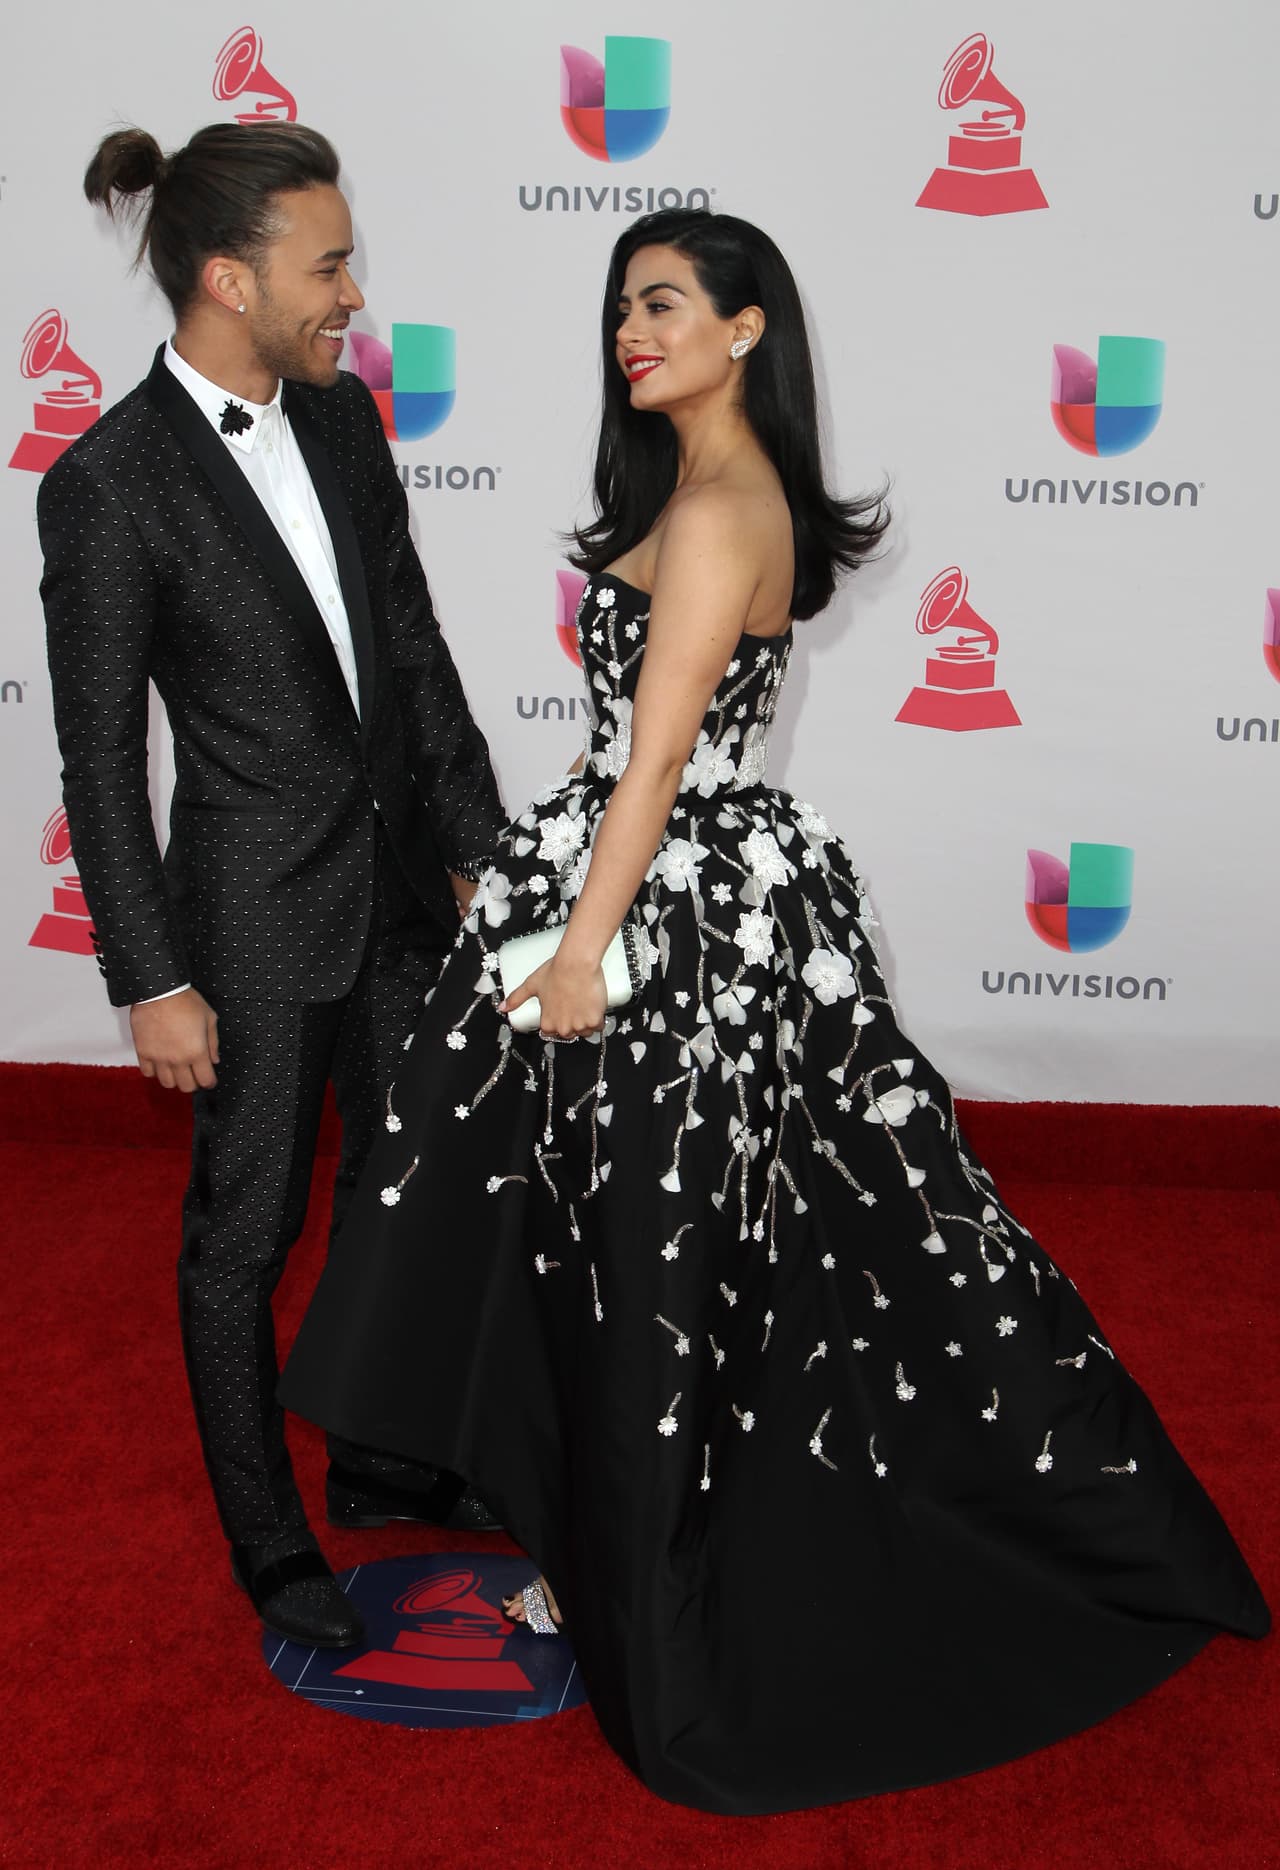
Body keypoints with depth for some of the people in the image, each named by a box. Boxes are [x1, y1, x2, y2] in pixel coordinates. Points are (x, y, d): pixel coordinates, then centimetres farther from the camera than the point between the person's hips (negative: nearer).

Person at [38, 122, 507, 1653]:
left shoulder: (340, 416, 2)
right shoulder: (109, 485, -17)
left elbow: (415, 645, 8)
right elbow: (99, 759, -14)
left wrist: (478, 840, 9)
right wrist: (153, 980, -13)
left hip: (398, 878, 7)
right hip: (258, 909, -7)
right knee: (245, 1234, 10)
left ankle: (378, 1461, 42)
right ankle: (267, 1539, 29)